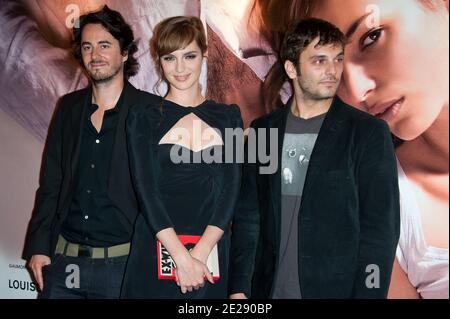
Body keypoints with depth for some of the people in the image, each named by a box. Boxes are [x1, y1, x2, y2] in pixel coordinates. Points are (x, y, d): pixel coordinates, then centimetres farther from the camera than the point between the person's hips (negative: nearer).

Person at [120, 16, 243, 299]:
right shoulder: (144, 119, 3)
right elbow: (146, 192, -6)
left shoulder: (228, 117, 6)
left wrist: (200, 254, -12)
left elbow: (231, 190, -1)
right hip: (156, 253, -1)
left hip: (213, 252, 1)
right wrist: (182, 258, -14)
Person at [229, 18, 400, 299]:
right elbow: (248, 215, 4)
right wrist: (239, 288, 0)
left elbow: (381, 228, -9)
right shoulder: (263, 130, 2)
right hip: (269, 289, 3)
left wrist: (369, 293, -14)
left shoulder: (369, 133, -8)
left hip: (337, 288, -2)